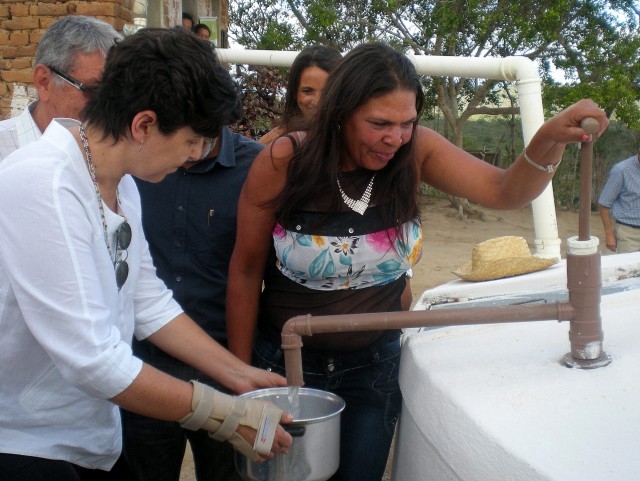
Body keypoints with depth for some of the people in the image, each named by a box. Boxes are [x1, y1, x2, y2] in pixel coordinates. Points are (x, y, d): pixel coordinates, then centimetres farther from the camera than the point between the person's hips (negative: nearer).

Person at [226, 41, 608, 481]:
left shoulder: (415, 152, -12)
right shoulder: (283, 163, -20)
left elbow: (506, 192, -16)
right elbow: (246, 270, -11)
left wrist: (550, 139, -37)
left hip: (374, 365, 2)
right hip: (286, 362, -2)